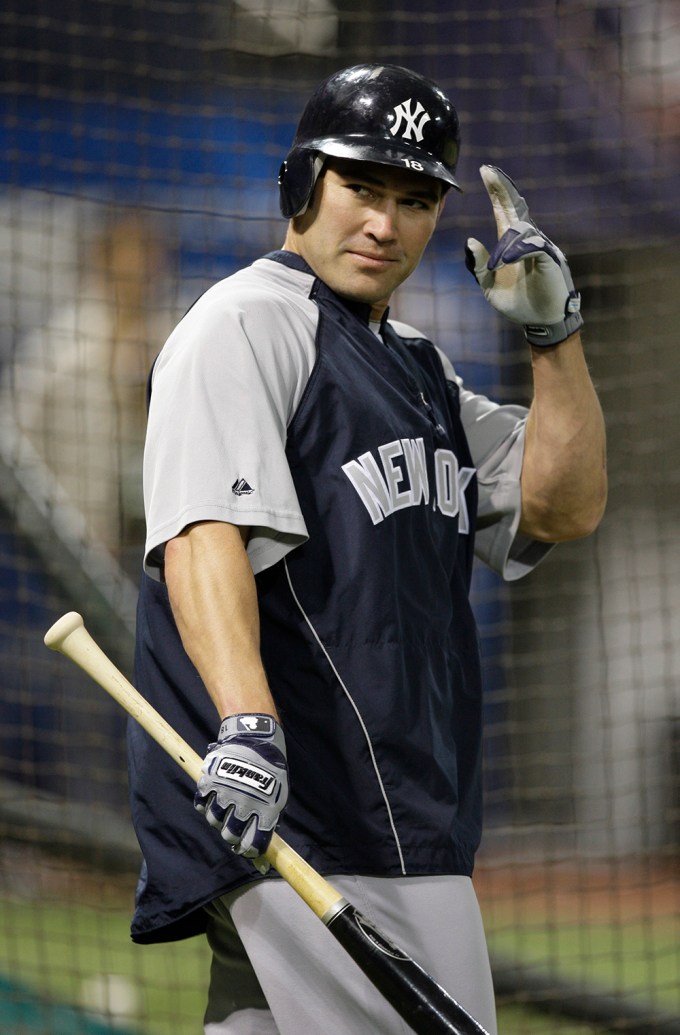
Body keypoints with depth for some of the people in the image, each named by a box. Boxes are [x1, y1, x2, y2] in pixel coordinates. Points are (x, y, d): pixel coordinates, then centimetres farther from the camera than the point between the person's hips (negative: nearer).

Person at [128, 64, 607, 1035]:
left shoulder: (419, 368, 24)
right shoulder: (248, 324, -5)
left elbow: (566, 507, 18)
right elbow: (202, 539, -19)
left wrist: (554, 331, 4)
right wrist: (246, 726, -35)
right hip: (285, 814, -9)